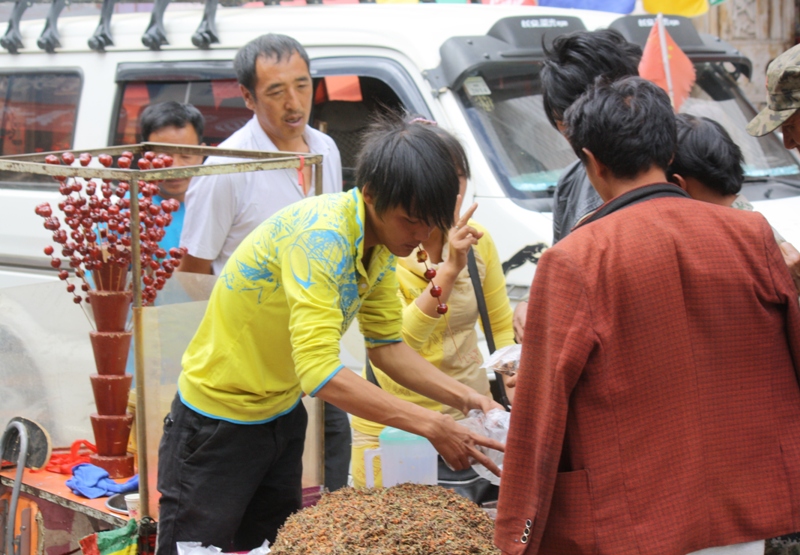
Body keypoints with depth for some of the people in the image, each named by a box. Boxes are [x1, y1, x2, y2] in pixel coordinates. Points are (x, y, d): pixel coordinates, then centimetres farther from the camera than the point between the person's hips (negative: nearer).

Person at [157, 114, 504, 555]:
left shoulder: (381, 241, -4)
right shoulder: (320, 236, -31)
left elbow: (386, 346, 4)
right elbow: (321, 372, -38)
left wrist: (466, 399, -10)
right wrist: (432, 427, -37)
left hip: (282, 415, 8)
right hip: (219, 424, -8)